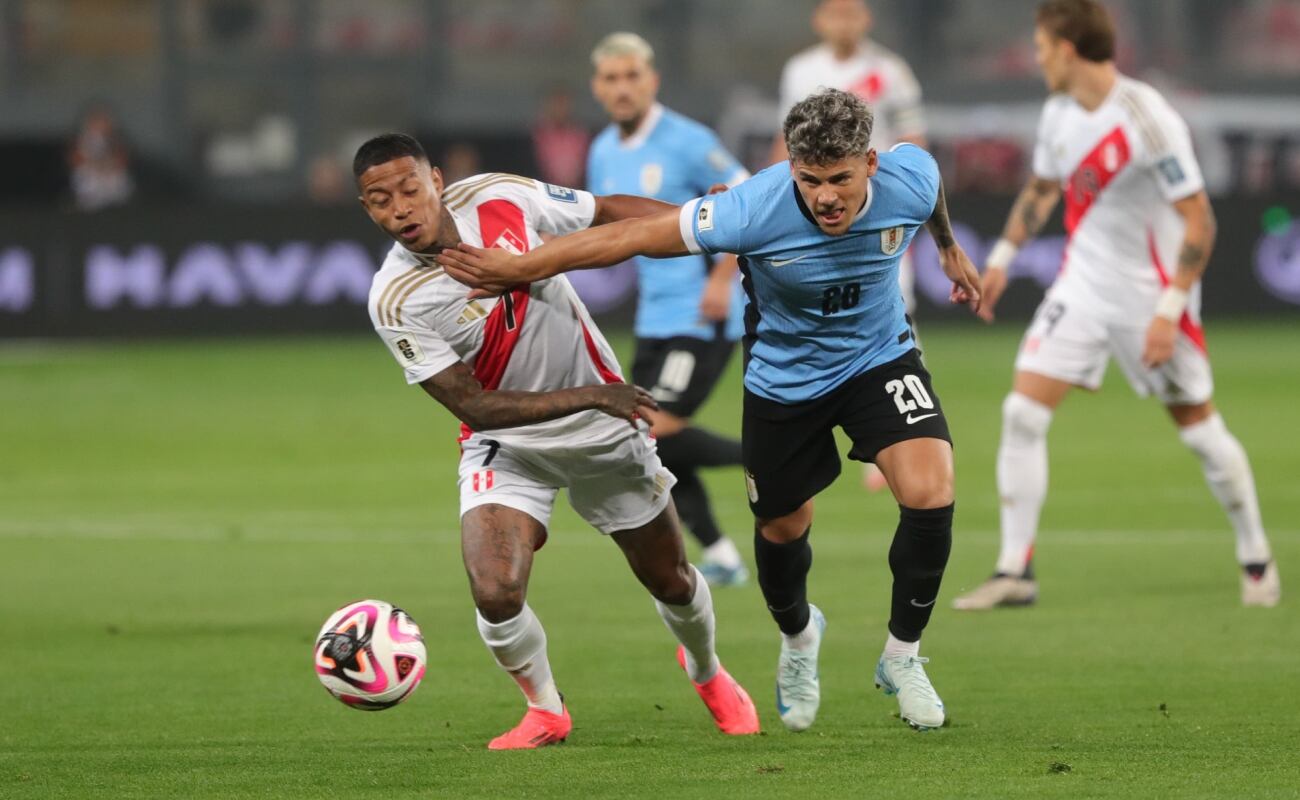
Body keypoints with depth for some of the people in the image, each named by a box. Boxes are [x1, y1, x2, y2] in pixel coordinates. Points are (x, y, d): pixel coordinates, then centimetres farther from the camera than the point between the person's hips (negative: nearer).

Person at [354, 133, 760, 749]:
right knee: (494, 593, -23)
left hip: (605, 433, 2)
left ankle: (706, 672, 49)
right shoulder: (395, 302, -22)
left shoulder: (500, 198, -17)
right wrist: (588, 397, -25)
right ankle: (545, 711, 8)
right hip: (506, 445, -2)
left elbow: (610, 213, 0)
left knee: (669, 582, 14)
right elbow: (473, 405, -20)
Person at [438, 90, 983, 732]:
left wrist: (949, 248, 21)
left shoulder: (909, 180, -25)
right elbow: (635, 235, -27)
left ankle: (902, 656, 5)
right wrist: (518, 269, -24)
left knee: (929, 492, -20)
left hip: (878, 359, 1)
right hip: (784, 377, -1)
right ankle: (797, 637, 51)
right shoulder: (755, 211, -35)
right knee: (783, 528, 14)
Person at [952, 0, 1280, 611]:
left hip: (1151, 294, -6)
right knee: (1022, 413, -7)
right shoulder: (1059, 113, 0)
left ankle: (1256, 560, 22)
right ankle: (1014, 572, -3)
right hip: (1081, 286, 6)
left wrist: (1169, 310, -22)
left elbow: (1199, 222, -19)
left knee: (1199, 427, 3)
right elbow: (1042, 189, 20)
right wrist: (1003, 257, 12)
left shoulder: (1148, 120, -21)